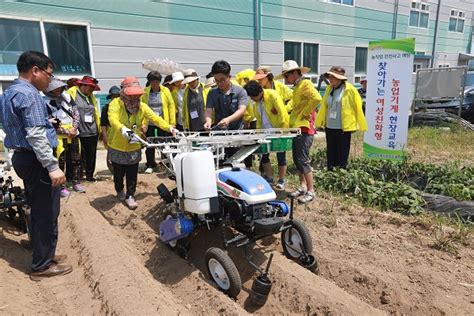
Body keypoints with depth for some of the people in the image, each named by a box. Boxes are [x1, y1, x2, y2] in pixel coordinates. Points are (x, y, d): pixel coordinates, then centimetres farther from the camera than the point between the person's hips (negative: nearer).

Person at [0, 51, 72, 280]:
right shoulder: (29, 94, -18)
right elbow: (35, 135, -25)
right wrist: (52, 166, -26)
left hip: (22, 157, 10)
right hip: (36, 160, -10)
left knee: (38, 211, 18)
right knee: (47, 214, 0)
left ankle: (43, 254, 31)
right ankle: (42, 265, 10)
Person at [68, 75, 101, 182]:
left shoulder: (91, 96, 15)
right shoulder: (72, 93, -4)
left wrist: (98, 127, 17)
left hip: (93, 132, 5)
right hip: (79, 133, -5)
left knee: (91, 155, 12)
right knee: (79, 155, 5)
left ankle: (89, 174, 26)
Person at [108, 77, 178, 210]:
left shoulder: (142, 106, -2)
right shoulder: (116, 103, -15)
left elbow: (155, 118, -5)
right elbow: (113, 119, -32)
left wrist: (169, 127, -17)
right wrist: (122, 129, -53)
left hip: (134, 147, 2)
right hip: (117, 146, -2)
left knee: (132, 174, 5)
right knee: (119, 172, 16)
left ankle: (130, 196, 21)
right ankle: (120, 191, 43)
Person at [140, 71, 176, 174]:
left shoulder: (165, 91, 0)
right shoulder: (144, 92, -1)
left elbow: (171, 106, 0)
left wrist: (172, 122, -4)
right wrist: (142, 123, -12)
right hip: (149, 123, 1)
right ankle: (150, 165, 23)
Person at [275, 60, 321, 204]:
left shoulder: (305, 84, -11)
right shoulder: (297, 87, 19)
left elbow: (316, 98, -27)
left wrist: (305, 114, -18)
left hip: (304, 128, -10)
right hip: (297, 127, 10)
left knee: (302, 159, -7)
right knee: (296, 159, 13)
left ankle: (310, 191, 2)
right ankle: (302, 186, 24)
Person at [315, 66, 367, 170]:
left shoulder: (349, 89, -9)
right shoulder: (329, 89, 8)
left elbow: (358, 107, -6)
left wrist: (358, 125, -6)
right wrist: (320, 122, 15)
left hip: (343, 128, -5)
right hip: (329, 126, 6)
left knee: (342, 153, 4)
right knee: (331, 152, 13)